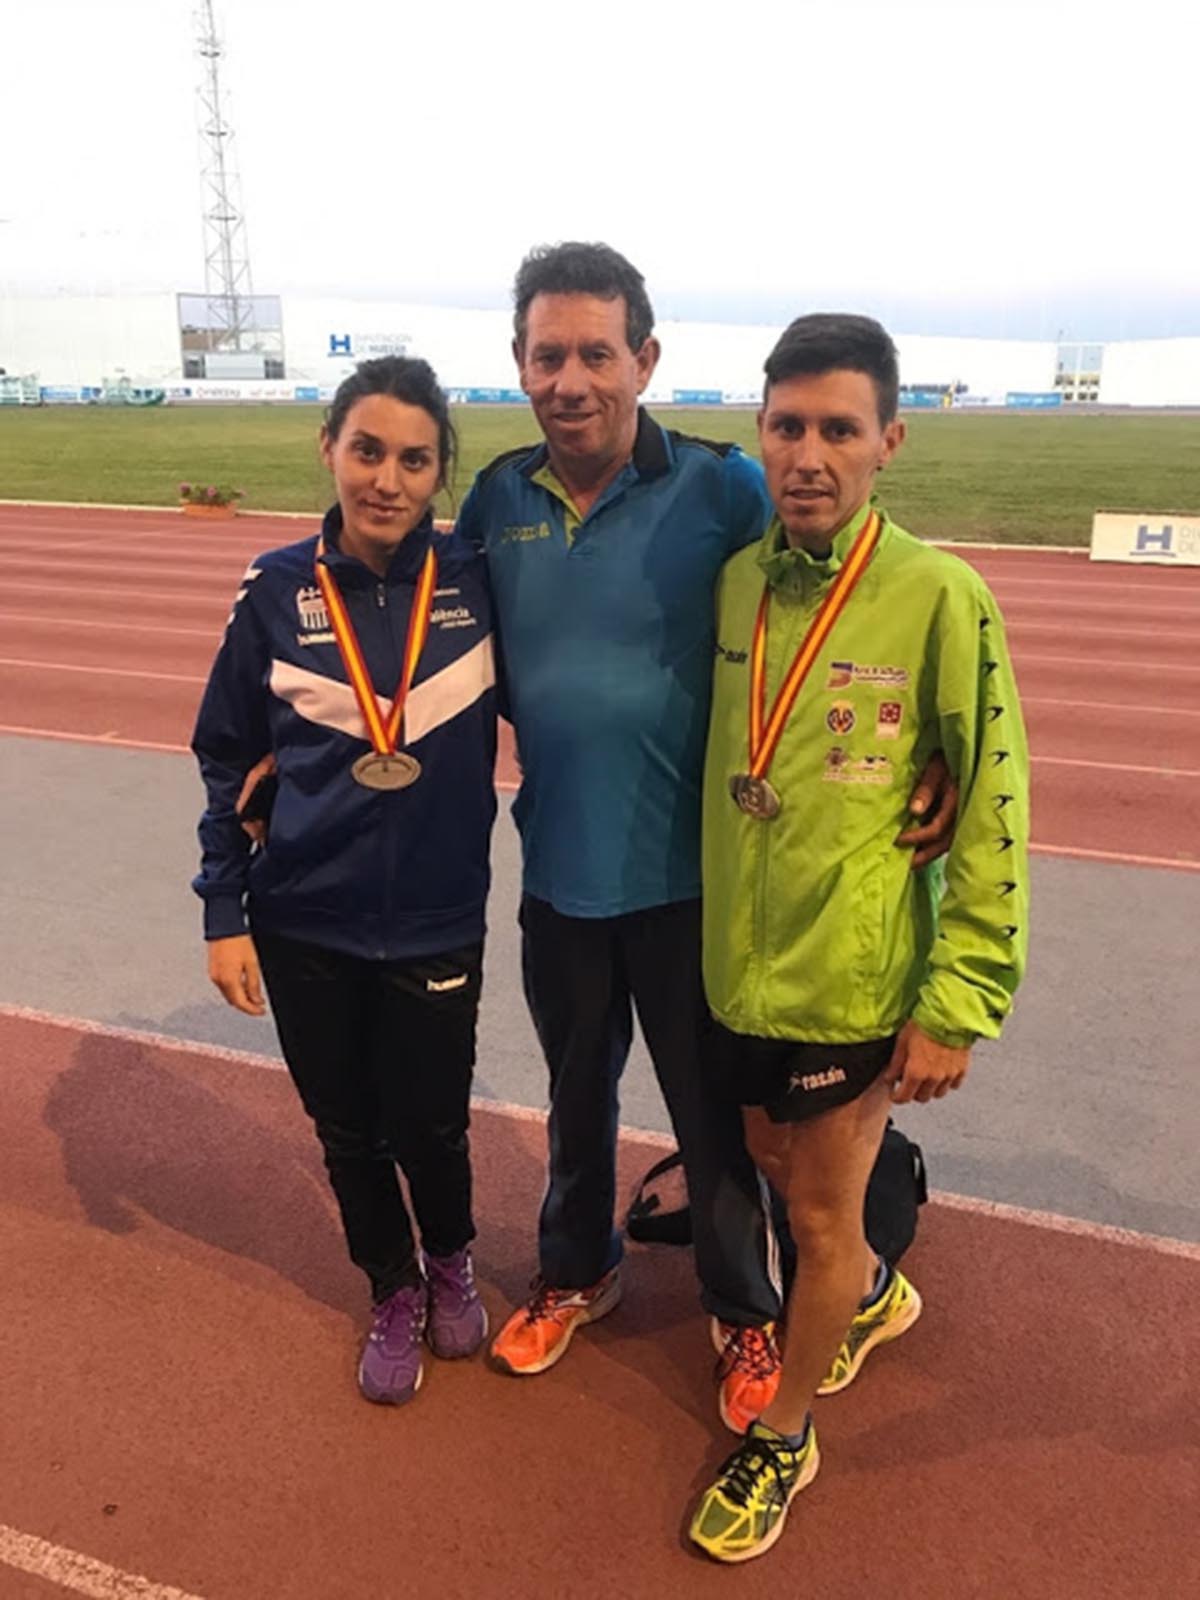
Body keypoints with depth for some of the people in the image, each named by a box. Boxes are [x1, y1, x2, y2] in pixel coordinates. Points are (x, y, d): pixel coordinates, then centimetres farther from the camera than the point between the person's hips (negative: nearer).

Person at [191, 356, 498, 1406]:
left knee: (429, 1126, 13)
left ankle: (451, 1260, 47)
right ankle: (394, 1290, 45)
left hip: (437, 921, -1)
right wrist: (224, 913, -1)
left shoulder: (475, 581, -10)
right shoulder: (278, 591, -8)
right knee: (347, 1129, 17)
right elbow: (227, 758, 0)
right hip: (305, 925, 1)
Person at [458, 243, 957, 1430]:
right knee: (576, 1088, 24)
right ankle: (576, 1272, 50)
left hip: (688, 871, -3)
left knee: (710, 1106, 13)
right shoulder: (498, 500, -2)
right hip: (557, 865, 4)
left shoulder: (724, 491, -14)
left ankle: (743, 1313, 40)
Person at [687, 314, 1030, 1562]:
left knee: (822, 1214, 13)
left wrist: (958, 1005, -13)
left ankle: (782, 1436, 39)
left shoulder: (938, 596, -16)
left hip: (850, 982, -5)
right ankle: (873, 1295, 57)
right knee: (775, 1165, 25)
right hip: (736, 964, 5)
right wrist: (717, 922, 8)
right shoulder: (734, 580, -1)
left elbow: (993, 812, -13)